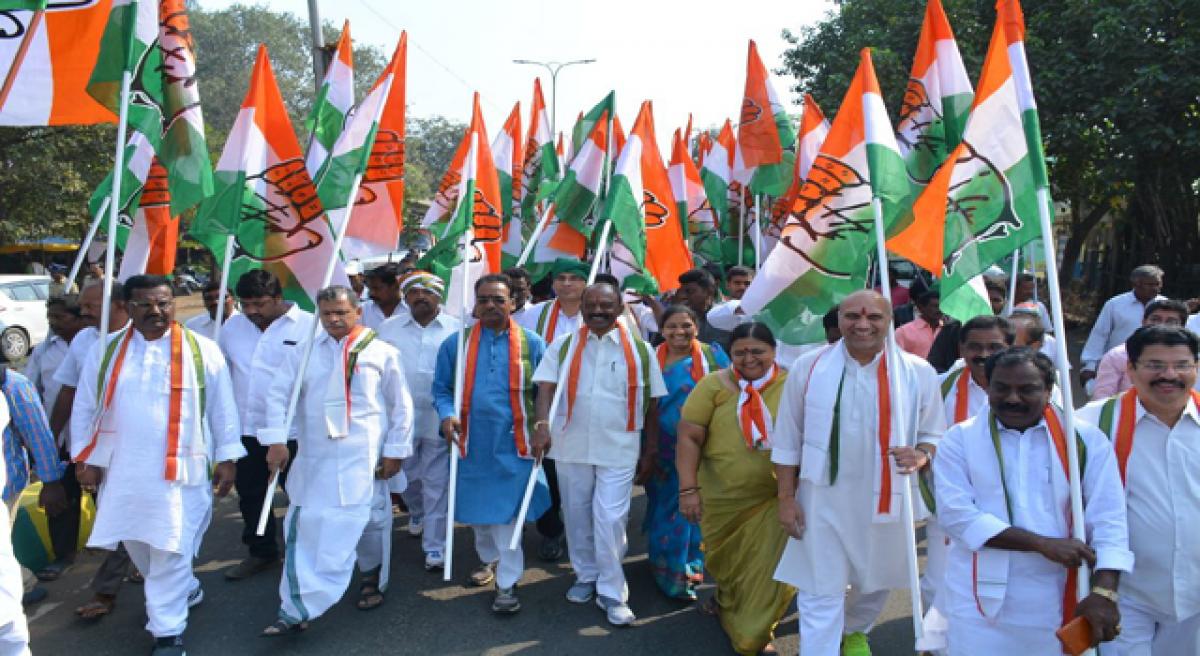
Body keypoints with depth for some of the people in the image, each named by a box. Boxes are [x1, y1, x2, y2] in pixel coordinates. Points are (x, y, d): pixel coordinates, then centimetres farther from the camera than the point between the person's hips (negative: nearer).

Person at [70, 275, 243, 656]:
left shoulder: (201, 350, -3)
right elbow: (84, 408, 9)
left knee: (170, 552, -2)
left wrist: (226, 457, 0)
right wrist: (85, 459, 6)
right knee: (137, 545, 17)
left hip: (182, 470, -4)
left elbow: (223, 408, 1)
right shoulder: (105, 351, 4)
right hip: (123, 471, 4)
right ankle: (185, 591, 41)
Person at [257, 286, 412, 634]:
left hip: (362, 459, -3)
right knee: (303, 530, 5)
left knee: (366, 525, 2)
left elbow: (401, 405, 1)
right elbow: (277, 394, 5)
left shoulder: (382, 352, -2)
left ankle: (372, 580, 26)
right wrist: (276, 440, -6)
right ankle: (296, 609, 15)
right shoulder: (304, 352, 6)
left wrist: (395, 451, -2)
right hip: (312, 459, 3)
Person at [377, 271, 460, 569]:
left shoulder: (456, 330, -2)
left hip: (439, 418, -3)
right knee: (406, 476, 19)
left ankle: (434, 545, 12)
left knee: (436, 484, 2)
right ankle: (417, 511, 49)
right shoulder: (389, 328, 6)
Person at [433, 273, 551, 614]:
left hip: (513, 445, -2)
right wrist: (447, 415, -14)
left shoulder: (531, 343, -2)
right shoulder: (455, 343, 1)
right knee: (478, 509, 18)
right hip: (472, 444, 3)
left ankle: (507, 583, 12)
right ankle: (490, 559, 43)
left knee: (507, 513, -1)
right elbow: (442, 389, 6)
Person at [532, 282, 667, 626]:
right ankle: (586, 576, 33)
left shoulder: (639, 350, -1)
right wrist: (542, 424, -22)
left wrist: (650, 451, 3)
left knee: (609, 520, -5)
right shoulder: (563, 345, 2)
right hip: (571, 447, 2)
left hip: (619, 450, -2)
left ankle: (612, 592, 10)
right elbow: (546, 387, -4)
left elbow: (652, 404, 3)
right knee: (577, 517, 14)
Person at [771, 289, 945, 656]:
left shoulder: (918, 372, -7)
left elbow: (935, 435, 3)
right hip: (823, 499, -2)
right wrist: (786, 498, -3)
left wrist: (922, 455, -21)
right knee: (821, 592, 1)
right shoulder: (809, 367, -8)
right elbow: (788, 441, -1)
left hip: (887, 499, 3)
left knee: (877, 582, 24)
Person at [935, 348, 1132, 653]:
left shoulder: (1085, 439, 2)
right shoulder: (960, 439, -1)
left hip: (1059, 603, 1)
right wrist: (1043, 544, -16)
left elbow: (1108, 520, -4)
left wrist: (1104, 592, -17)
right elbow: (955, 514, -12)